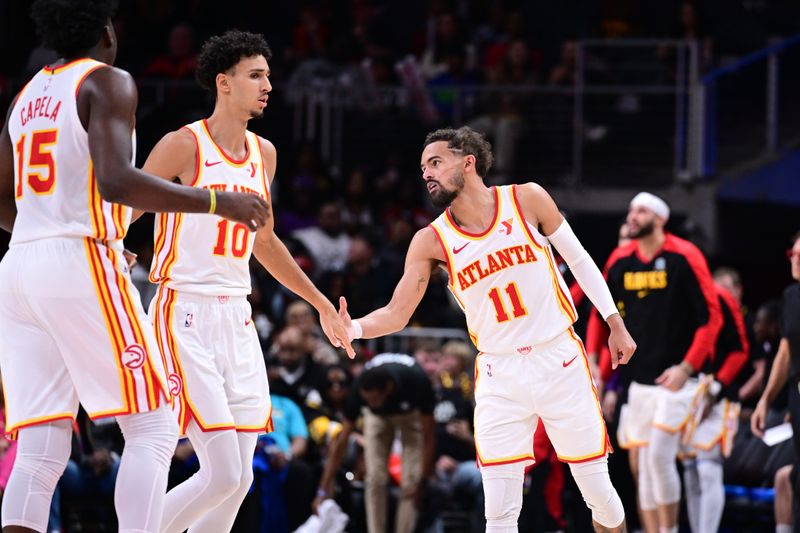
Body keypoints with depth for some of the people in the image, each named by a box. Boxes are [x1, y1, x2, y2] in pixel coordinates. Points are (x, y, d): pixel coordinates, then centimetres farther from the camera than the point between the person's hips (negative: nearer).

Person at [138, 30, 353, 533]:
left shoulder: (264, 154, 12)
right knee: (224, 475, -15)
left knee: (239, 480, 3)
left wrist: (322, 304, 30)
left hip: (237, 321, 7)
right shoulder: (184, 146, -9)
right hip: (186, 317, -7)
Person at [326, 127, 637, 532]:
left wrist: (616, 326, 6)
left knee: (598, 493, 6)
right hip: (499, 378, 1)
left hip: (560, 362, 0)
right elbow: (397, 313, -7)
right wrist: (353, 328, -28)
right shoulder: (432, 241, -4)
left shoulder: (527, 199, -6)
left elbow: (579, 261, 5)